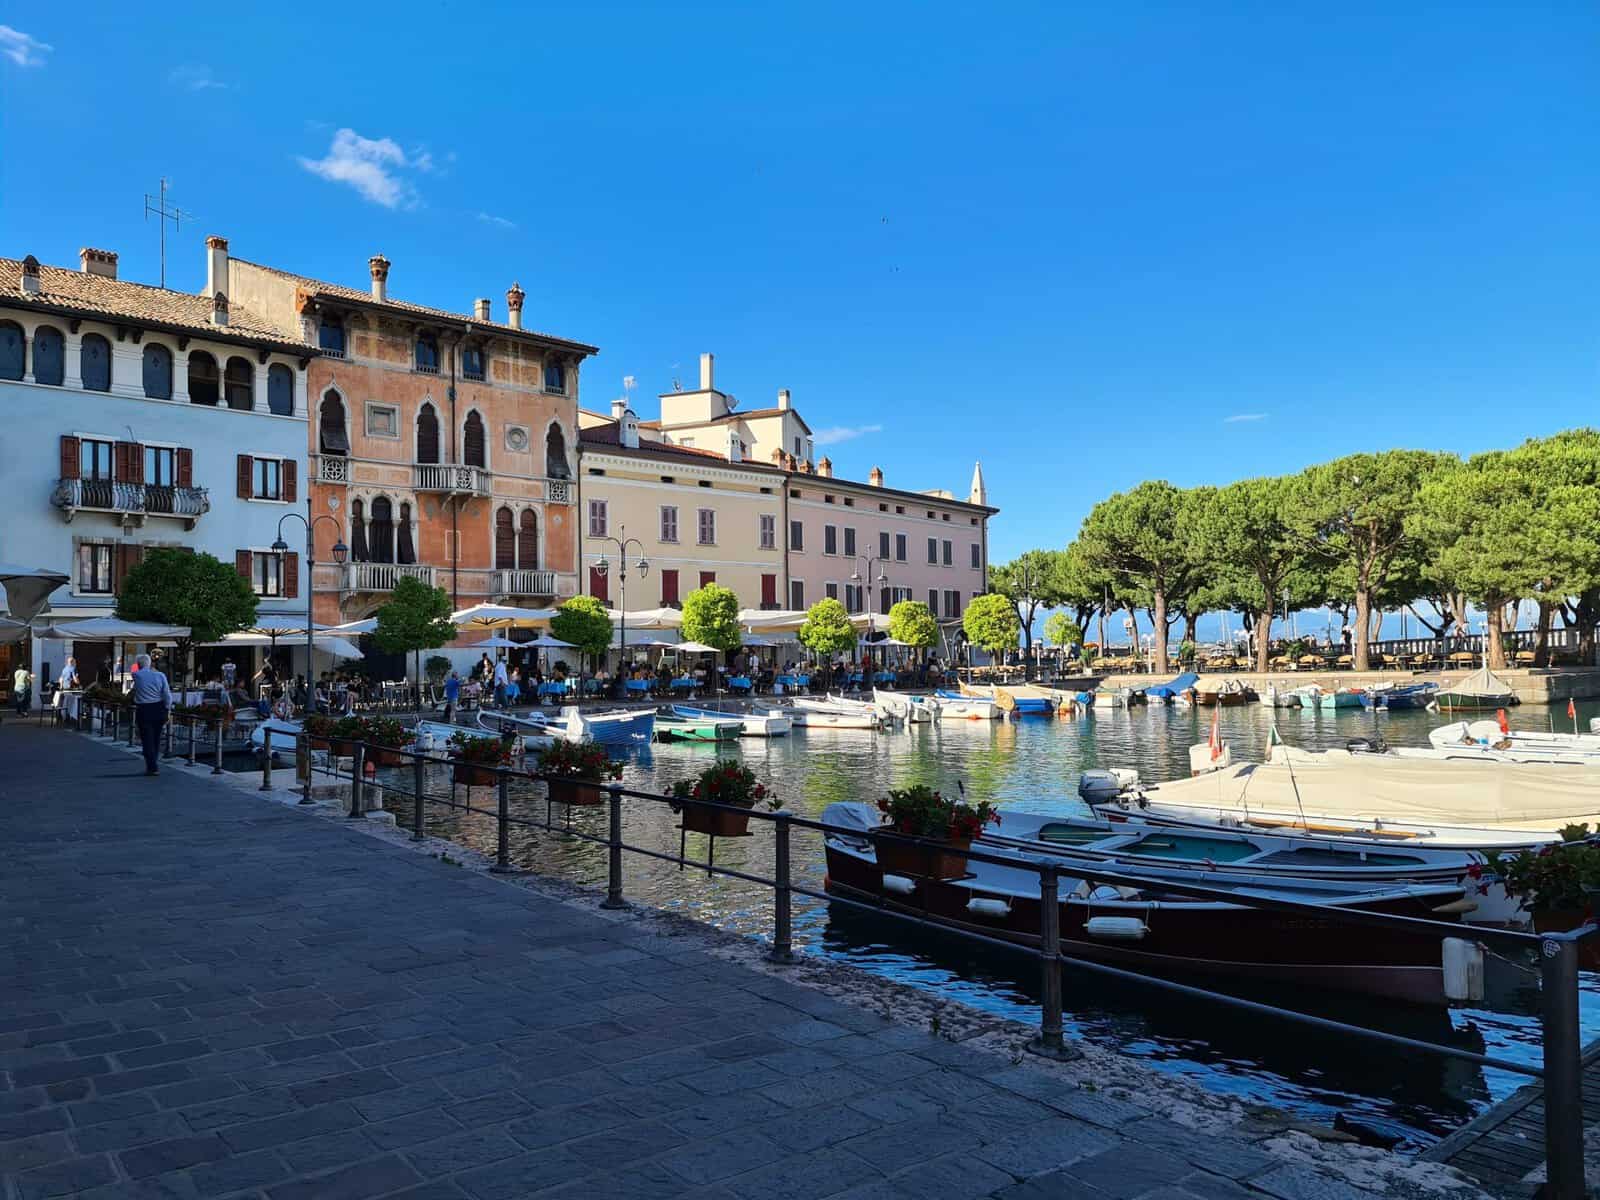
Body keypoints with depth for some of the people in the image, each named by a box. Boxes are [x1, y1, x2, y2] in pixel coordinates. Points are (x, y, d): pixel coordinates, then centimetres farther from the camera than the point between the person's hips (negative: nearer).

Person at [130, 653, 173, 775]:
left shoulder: (136, 675, -8)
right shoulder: (160, 675, -3)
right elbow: (167, 695, -4)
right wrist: (167, 710, 5)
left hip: (144, 710, -3)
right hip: (159, 709, 3)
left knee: (147, 739, 3)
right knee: (156, 738, 15)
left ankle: (152, 767, 1)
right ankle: (152, 764, 27)